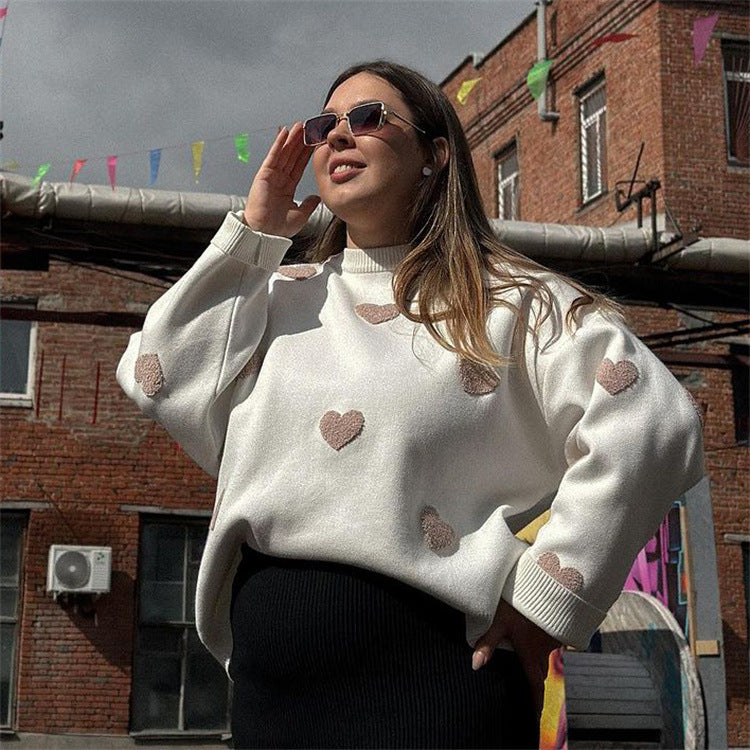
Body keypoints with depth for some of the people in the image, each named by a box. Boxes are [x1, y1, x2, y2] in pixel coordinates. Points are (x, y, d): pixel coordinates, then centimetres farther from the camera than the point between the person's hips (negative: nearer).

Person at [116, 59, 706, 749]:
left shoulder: (507, 298, 3)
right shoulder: (281, 298, 18)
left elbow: (652, 423, -9)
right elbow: (157, 377, 4)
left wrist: (548, 596, -12)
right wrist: (252, 233, 8)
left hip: (431, 659, -4)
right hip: (269, 672, 5)